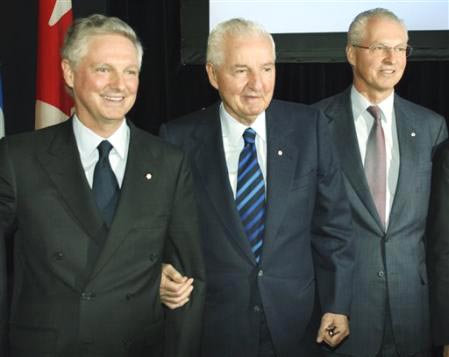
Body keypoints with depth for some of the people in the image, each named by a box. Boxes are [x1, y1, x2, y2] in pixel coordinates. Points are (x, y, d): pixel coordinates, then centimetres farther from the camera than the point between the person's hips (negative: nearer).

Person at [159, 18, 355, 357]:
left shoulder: (309, 126, -4)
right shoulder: (179, 138, -8)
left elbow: (332, 221, 0)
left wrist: (337, 304, 0)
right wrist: (163, 273, -18)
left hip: (294, 323, 2)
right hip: (213, 326, -1)